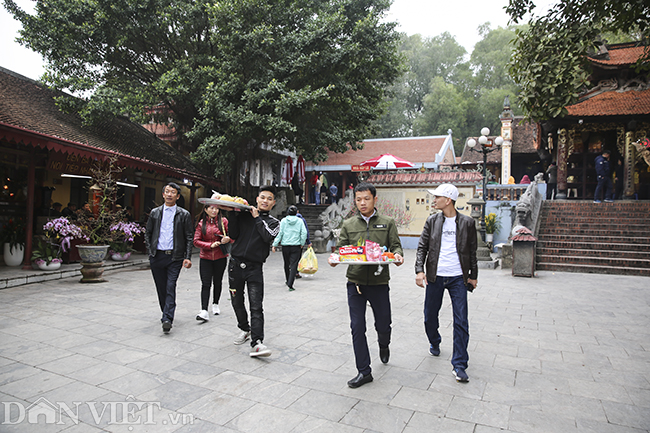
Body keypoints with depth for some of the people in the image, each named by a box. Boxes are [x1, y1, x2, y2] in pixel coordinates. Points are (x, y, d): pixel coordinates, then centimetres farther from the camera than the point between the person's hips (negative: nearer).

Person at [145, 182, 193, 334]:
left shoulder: (184, 214, 3)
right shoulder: (155, 213, 10)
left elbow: (189, 237, 2)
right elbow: (147, 234, 14)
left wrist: (188, 257, -6)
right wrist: (150, 252, 3)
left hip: (175, 257, -3)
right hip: (157, 256, 3)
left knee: (171, 287, -11)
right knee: (161, 288, 10)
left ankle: (167, 319, -14)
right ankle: (166, 314, 27)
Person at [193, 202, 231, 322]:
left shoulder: (223, 221, 0)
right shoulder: (201, 223, 2)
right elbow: (196, 241, -1)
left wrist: (227, 239, -20)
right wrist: (210, 245, -15)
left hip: (220, 258, 0)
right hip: (205, 258, 0)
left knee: (217, 282, 14)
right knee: (206, 284, -6)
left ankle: (215, 304, 34)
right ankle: (204, 311, -9)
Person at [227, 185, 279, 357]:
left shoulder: (274, 222, 7)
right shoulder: (244, 214, 7)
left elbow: (268, 237, -13)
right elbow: (233, 235, 1)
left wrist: (257, 218, -7)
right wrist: (234, 215, -6)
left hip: (255, 268, -2)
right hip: (235, 264, 2)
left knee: (256, 307, -10)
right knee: (237, 302, 14)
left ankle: (256, 342, -12)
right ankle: (245, 329, 36)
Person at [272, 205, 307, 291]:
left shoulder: (283, 221, 0)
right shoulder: (300, 221, 0)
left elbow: (279, 233, -3)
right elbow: (304, 233, -5)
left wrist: (275, 244, 1)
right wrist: (302, 243, 7)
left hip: (285, 246, 2)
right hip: (296, 246, -1)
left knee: (287, 264, 18)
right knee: (293, 265, -3)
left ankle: (287, 281, 35)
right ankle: (290, 284, -15)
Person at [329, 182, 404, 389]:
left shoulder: (387, 223, 4)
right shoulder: (349, 225, 7)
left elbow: (395, 246, 4)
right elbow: (341, 249, 7)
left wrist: (397, 255, -19)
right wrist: (335, 259, -15)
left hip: (379, 281, 0)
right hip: (355, 282, 1)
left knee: (383, 325, 11)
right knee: (357, 327, 1)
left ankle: (383, 345, 48)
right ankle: (364, 371, 15)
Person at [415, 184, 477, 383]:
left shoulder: (467, 223, 0)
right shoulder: (432, 221, 4)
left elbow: (472, 251, 8)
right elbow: (422, 247, 3)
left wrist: (473, 276, 9)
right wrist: (419, 270, -9)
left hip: (458, 277, -2)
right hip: (435, 277, 2)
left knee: (461, 322, -3)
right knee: (430, 317, 11)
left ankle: (459, 365, 6)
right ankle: (434, 343, 41)